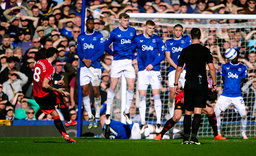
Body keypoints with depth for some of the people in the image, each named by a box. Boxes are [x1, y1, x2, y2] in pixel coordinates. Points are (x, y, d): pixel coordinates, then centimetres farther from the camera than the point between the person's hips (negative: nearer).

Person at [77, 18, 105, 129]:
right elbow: (79, 51, 9)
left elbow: (101, 51, -3)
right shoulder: (81, 37, 13)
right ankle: (90, 116, 4)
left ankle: (97, 116, 12)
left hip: (95, 65, -3)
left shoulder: (98, 36, 3)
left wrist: (91, 60, -13)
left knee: (96, 91, -2)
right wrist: (84, 59, -11)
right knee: (84, 91, -4)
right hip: (84, 66, 3)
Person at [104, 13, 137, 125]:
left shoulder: (132, 31, 8)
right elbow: (106, 45, 4)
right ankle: (108, 112, 5)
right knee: (112, 87, -3)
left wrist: (131, 51, 11)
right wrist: (113, 53, 4)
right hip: (117, 62, -3)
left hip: (129, 61, 3)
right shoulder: (115, 32, -2)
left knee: (131, 87, -3)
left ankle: (127, 110, 12)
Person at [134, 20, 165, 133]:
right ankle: (142, 122, 3)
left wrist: (153, 64, -8)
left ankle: (158, 122, -2)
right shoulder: (138, 39, 5)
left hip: (154, 70, -1)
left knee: (156, 96, -6)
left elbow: (162, 55, 3)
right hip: (142, 71, 1)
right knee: (142, 97, -2)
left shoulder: (157, 39, 4)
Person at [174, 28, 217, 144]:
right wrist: (214, 84, 2)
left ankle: (186, 138, 5)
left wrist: (176, 84, 11)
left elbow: (179, 69, 4)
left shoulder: (185, 51, 3)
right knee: (197, 112, -2)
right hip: (201, 83, -1)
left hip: (189, 83, 1)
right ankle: (193, 137, -11)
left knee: (188, 112, 9)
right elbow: (211, 68, -5)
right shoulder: (205, 51, 0)